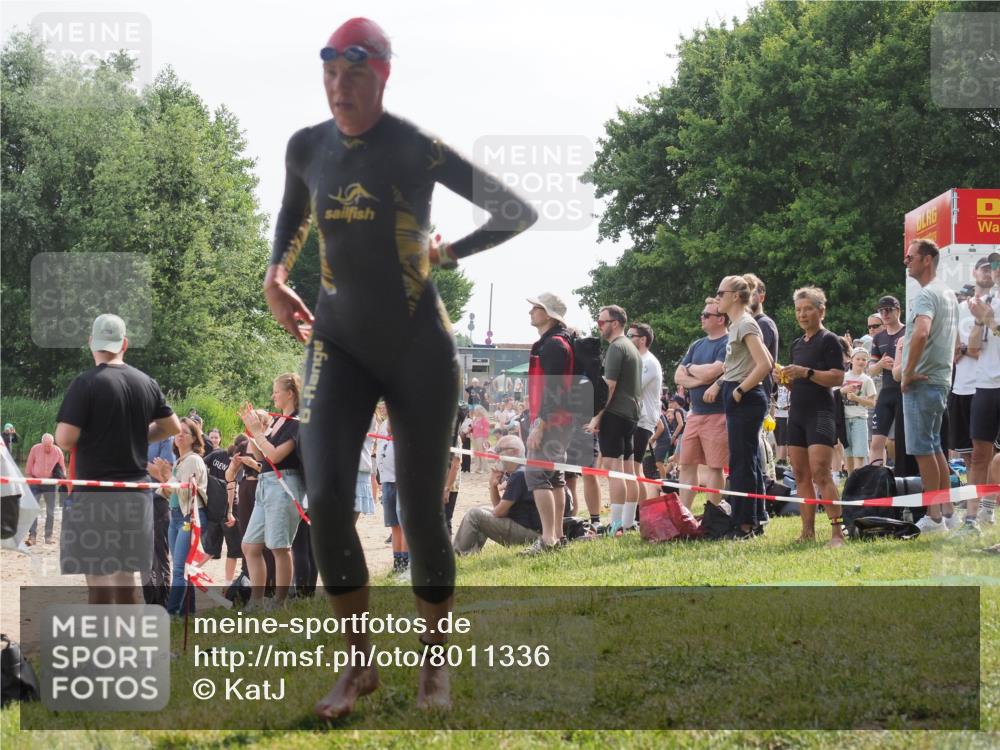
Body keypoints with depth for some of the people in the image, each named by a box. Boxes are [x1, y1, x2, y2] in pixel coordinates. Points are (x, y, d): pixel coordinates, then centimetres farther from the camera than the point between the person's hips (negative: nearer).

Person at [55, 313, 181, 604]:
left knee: (98, 577, -4)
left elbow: (64, 440, -15)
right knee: (125, 577, 12)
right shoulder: (146, 383, 6)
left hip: (95, 493, -6)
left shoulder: (86, 383, -12)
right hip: (136, 492, 6)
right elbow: (173, 427, 16)